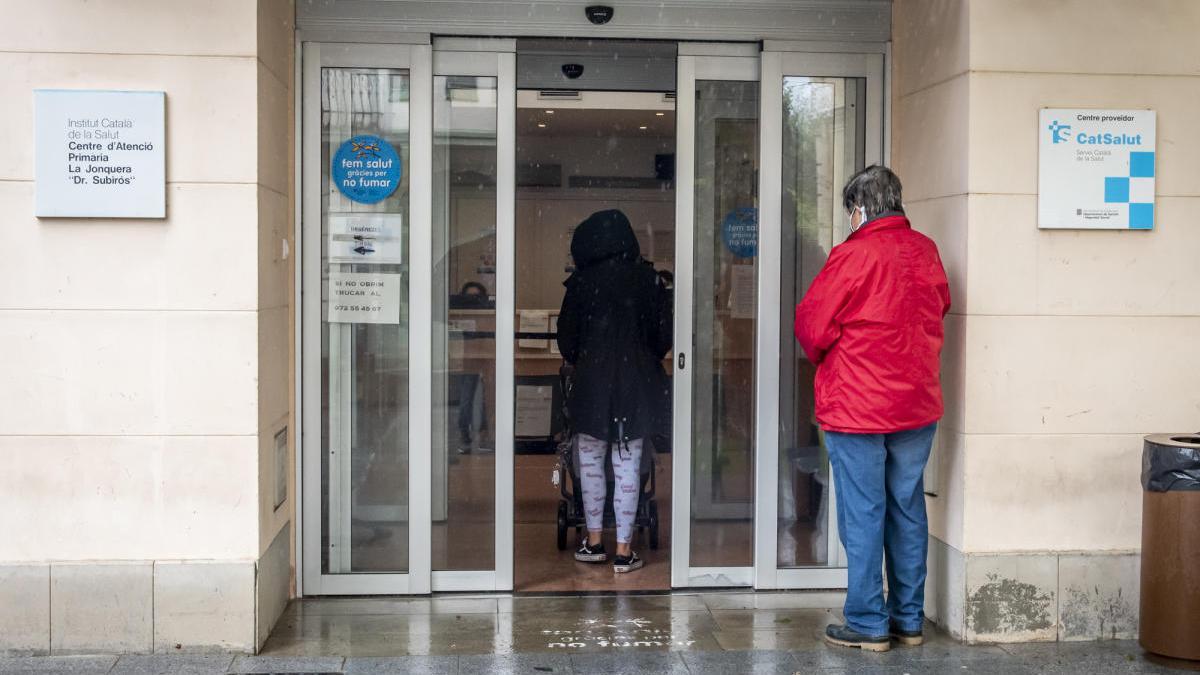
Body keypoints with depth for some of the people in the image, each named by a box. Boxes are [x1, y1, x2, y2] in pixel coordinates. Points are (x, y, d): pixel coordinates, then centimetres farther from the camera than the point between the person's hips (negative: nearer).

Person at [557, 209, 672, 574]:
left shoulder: (582, 283, -5)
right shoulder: (648, 280, -2)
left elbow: (567, 341, -2)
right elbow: (664, 336, 1)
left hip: (592, 382, -1)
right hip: (636, 384, 1)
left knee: (591, 460, 13)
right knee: (628, 464, 4)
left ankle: (594, 541, 17)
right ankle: (624, 550, 5)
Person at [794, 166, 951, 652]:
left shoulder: (853, 255, -14)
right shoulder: (925, 251, 3)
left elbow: (811, 326, -11)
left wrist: (823, 358, 9)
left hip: (856, 408, -6)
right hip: (917, 406, 6)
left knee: (862, 514, 2)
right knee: (908, 510, 13)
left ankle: (868, 624, 7)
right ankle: (909, 619, 20)